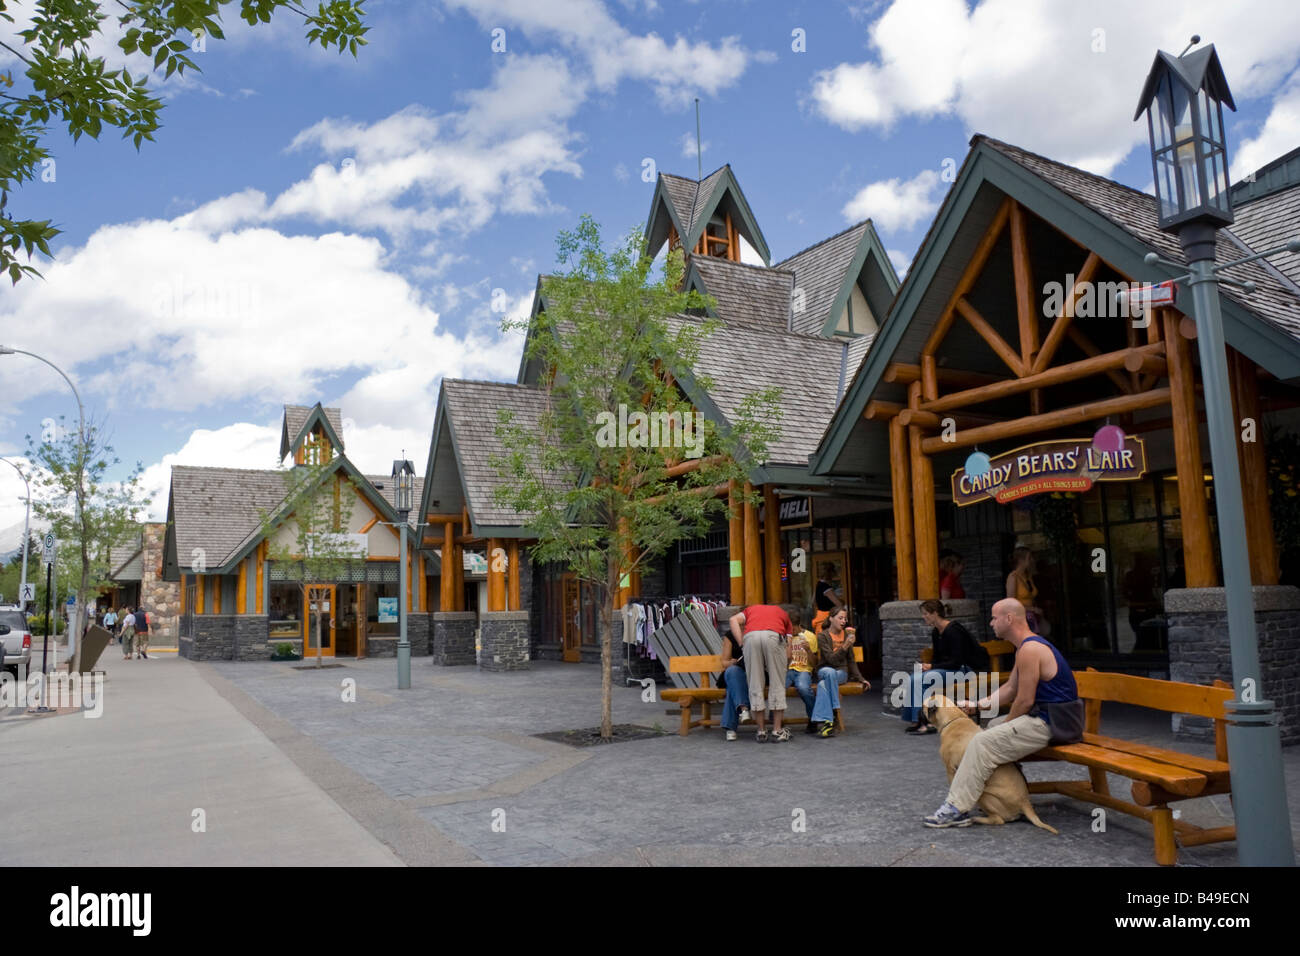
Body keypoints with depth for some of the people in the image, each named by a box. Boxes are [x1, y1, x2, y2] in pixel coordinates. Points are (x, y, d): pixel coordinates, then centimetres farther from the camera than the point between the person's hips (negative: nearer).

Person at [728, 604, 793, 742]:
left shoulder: (751, 609, 36)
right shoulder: (783, 614, 35)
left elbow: (734, 620, 13)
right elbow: (788, 646, 24)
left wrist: (742, 644, 10)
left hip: (750, 636, 1)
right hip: (774, 637, -1)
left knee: (755, 685, 9)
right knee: (777, 684, 11)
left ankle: (762, 731, 14)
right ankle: (777, 731, 13)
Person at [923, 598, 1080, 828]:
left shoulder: (1030, 649, -19)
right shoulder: (1026, 647, 15)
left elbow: (1025, 700, -19)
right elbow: (1010, 688, 20)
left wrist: (1007, 723, -3)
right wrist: (979, 704, 12)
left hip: (1049, 723, -11)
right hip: (1044, 716, 11)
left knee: (983, 742, -15)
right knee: (993, 725, 24)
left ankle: (957, 808, -13)